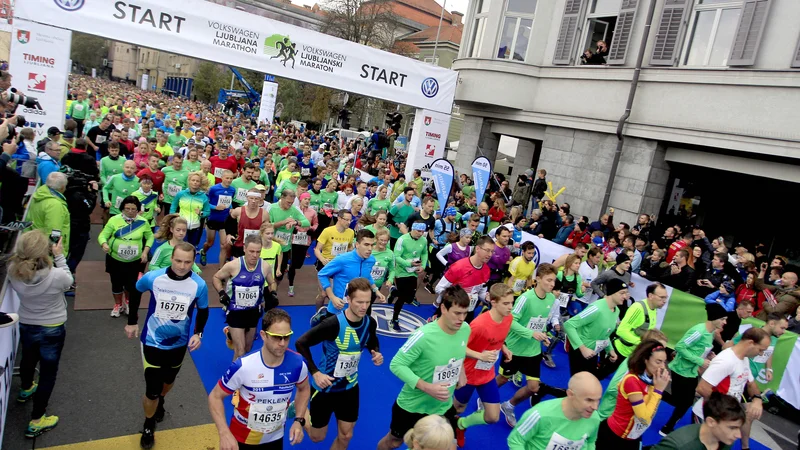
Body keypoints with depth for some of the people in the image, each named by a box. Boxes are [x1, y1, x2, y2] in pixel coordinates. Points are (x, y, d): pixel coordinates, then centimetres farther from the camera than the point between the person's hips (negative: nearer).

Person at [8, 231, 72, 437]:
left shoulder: (14, 272, -22)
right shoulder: (56, 275, -33)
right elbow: (68, 281, -10)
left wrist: (27, 252, -6)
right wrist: (59, 256, -11)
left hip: (26, 326, 5)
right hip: (52, 329, -5)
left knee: (28, 359, 32)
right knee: (48, 372, 12)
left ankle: (26, 390, 62)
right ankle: (36, 422, 20)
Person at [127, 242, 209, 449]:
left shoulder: (199, 285, -21)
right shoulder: (153, 277, -23)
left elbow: (203, 311, -3)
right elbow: (135, 292, 0)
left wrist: (198, 333, -16)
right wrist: (132, 321, 5)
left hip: (179, 343, 2)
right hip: (153, 341, -2)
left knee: (168, 380, 26)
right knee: (152, 391, -1)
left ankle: (160, 402, 60)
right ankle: (148, 427, 28)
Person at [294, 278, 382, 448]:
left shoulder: (370, 323, -11)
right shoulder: (333, 324, -29)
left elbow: (373, 344, 11)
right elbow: (301, 343, -22)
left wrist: (377, 354, -12)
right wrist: (315, 373, -26)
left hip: (349, 387, 4)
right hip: (325, 387, -4)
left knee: (346, 436, 13)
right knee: (317, 437, 14)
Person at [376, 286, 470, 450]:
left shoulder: (465, 329, -12)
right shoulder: (424, 335, -32)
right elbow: (396, 365, -26)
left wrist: (461, 371, -3)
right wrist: (427, 387, -33)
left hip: (444, 407, 4)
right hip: (412, 406, -4)